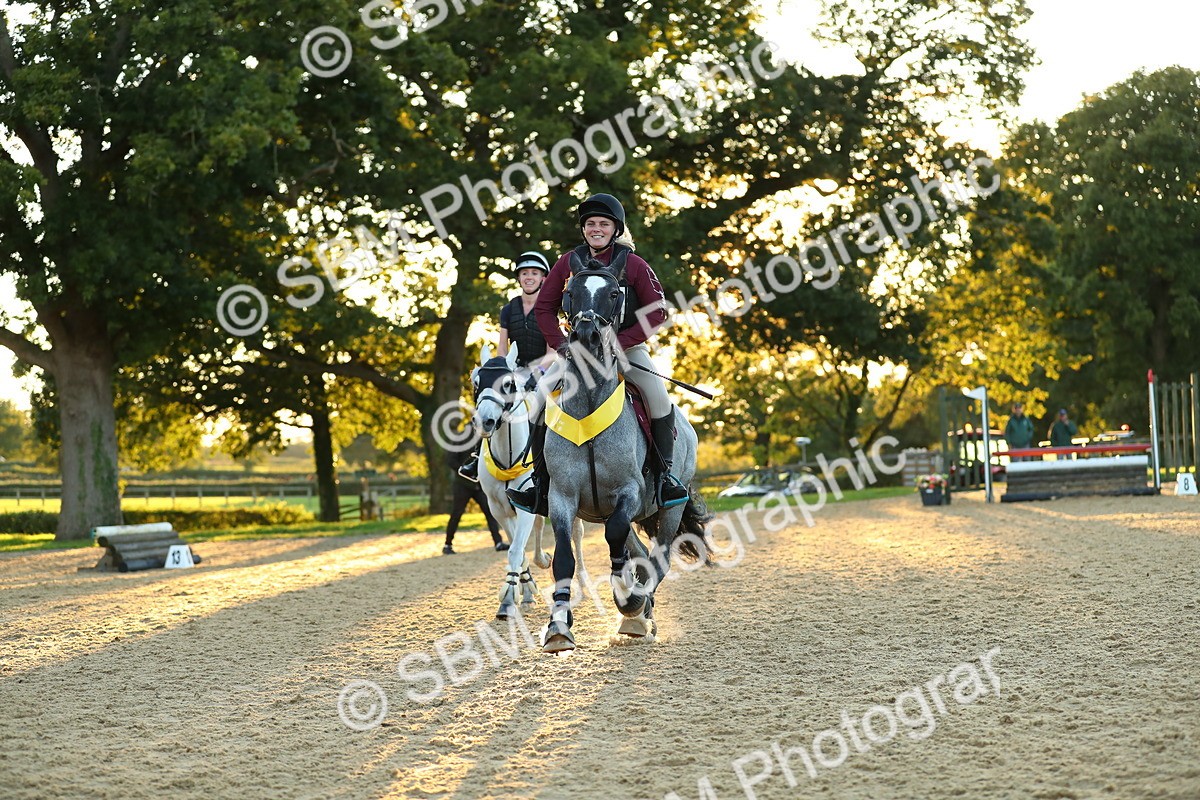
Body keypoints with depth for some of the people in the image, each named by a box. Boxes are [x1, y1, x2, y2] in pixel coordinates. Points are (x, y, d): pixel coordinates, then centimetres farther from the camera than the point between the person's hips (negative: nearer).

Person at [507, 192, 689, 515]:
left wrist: (620, 342, -19)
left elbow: (657, 312, -8)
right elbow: (545, 308, 6)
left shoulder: (634, 265, -6)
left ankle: (664, 474, -12)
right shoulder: (568, 263, 1)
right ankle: (541, 484, -5)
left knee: (658, 395, -27)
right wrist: (561, 344, -10)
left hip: (627, 347, -2)